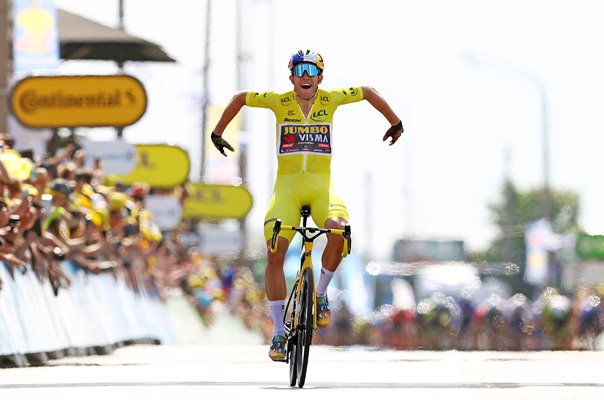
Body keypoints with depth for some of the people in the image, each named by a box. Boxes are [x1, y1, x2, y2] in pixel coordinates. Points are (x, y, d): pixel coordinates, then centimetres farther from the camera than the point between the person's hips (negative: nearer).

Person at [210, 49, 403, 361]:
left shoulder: (330, 99, 2)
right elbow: (239, 98, 14)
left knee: (339, 230, -31)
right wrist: (218, 133, 19)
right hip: (287, 185, 0)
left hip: (321, 184, 0)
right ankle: (278, 333, -7)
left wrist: (395, 123, 27)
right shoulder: (280, 101, 0)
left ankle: (320, 294, -5)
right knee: (275, 254, -16)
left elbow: (369, 93, 18)